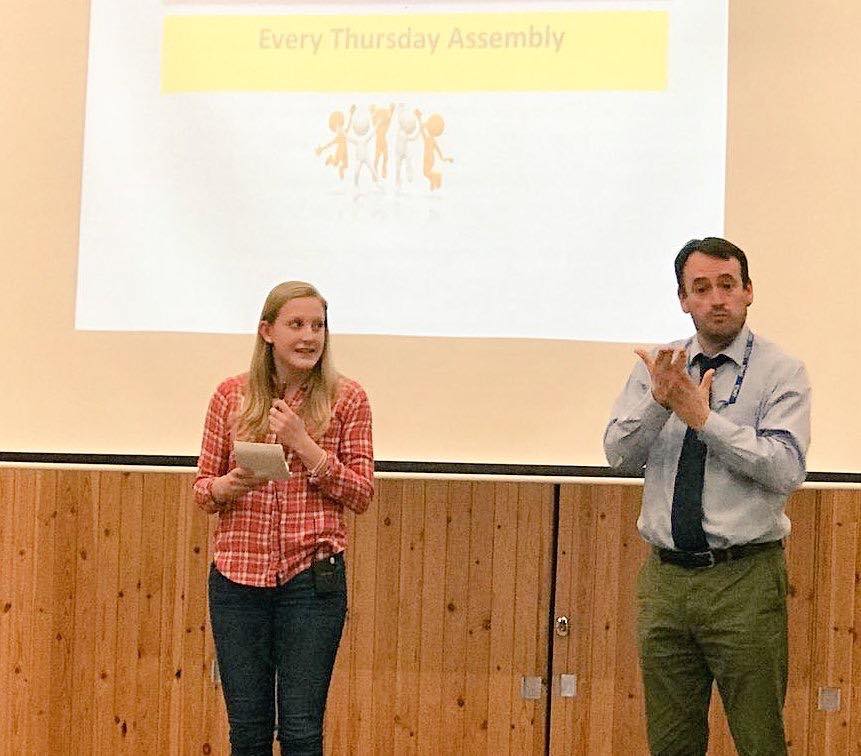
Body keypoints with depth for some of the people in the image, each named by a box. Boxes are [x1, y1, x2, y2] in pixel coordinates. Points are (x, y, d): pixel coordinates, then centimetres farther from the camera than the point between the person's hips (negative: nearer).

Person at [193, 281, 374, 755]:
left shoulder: (346, 399, 0)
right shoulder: (231, 395, 4)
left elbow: (362, 495, -2)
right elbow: (202, 485, 9)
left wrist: (304, 445, -13)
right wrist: (227, 486, -14)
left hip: (311, 578, -2)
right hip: (237, 575, 2)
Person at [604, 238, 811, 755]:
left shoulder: (782, 372, -4)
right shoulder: (656, 367, 8)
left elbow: (787, 470, -16)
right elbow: (620, 454, -3)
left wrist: (704, 419, -21)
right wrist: (659, 402, -20)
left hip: (745, 581, -4)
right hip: (666, 577, 4)